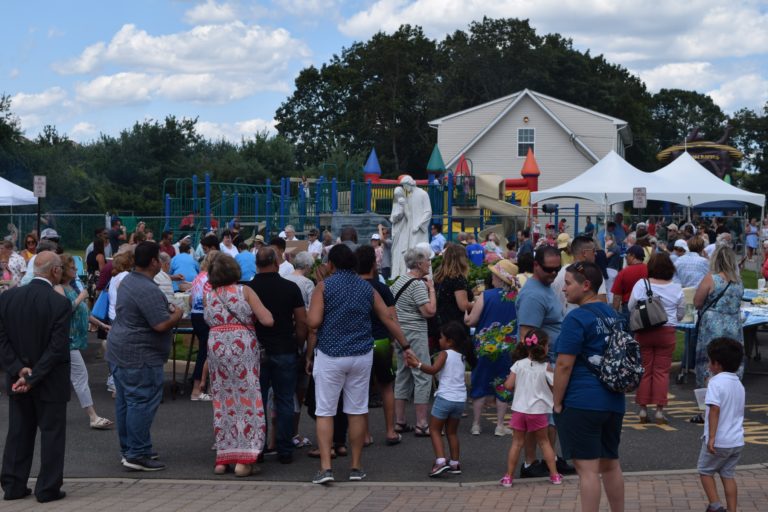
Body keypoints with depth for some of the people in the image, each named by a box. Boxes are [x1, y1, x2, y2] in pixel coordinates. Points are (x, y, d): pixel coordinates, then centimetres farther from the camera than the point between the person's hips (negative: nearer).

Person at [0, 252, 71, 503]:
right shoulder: (60, 304, -17)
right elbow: (57, 348, -19)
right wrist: (34, 378, -15)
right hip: (51, 383, -4)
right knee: (52, 433, 7)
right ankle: (48, 489, 11)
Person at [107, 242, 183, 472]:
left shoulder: (127, 280, 11)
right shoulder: (148, 290, -22)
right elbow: (162, 325, -25)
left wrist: (167, 309, 15)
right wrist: (177, 315, -5)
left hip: (119, 350, 11)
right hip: (139, 356, -11)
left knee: (125, 402, 14)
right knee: (142, 403, -6)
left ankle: (128, 449, 23)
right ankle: (137, 455, -5)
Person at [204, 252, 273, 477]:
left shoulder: (208, 295, 9)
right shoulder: (244, 291, 0)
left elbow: (209, 321, 9)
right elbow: (267, 320, -5)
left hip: (215, 346, 3)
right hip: (243, 345, -3)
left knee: (222, 401, 11)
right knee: (247, 399, 0)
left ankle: (223, 457, 14)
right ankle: (244, 459, -4)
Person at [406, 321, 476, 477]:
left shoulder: (444, 354, -8)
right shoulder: (462, 356, 13)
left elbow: (433, 369, -22)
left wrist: (417, 364, -19)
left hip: (445, 398, -6)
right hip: (460, 399, 6)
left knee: (435, 430, 4)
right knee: (452, 432, 18)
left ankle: (441, 461, -11)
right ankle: (455, 463, 16)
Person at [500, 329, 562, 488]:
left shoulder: (518, 364, -4)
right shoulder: (545, 367, -9)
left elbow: (508, 386, -4)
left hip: (519, 409, 1)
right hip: (539, 410, -1)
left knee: (517, 443, 9)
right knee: (544, 442, 14)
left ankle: (508, 477, 8)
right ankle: (554, 475, 16)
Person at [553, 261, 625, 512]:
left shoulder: (576, 319, -12)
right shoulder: (613, 315, 13)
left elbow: (564, 365, -14)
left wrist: (557, 402, -7)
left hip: (582, 404, -8)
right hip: (614, 402, 8)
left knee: (588, 468, -5)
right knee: (610, 464, 17)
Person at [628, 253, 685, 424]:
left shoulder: (641, 284, -7)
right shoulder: (676, 288, -3)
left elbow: (631, 307, -3)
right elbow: (681, 313, 6)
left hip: (644, 332, 0)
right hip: (667, 332, 0)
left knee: (644, 370, 7)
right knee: (662, 371, 5)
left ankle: (643, 410, 8)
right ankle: (659, 410, 2)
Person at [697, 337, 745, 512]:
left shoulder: (716, 382, -15)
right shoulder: (739, 384, 11)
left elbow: (715, 410, -23)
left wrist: (711, 437, -24)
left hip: (719, 441, -7)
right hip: (737, 440, 7)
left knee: (705, 471, 10)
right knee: (728, 475, 13)